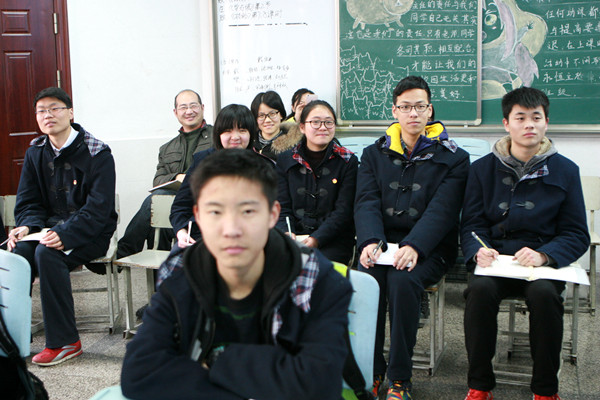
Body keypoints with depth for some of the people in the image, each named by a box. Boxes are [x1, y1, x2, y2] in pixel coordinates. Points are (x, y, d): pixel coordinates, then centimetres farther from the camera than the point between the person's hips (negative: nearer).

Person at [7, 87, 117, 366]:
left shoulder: (97, 153, -10)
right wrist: (27, 227, -14)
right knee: (19, 251, -26)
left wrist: (64, 235, -32)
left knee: (47, 253, -32)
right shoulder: (35, 153, 9)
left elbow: (98, 207, -18)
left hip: (91, 233, -5)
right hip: (52, 225, 5)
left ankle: (64, 341, -23)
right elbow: (28, 202, 9)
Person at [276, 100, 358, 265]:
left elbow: (343, 211, -4)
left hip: (333, 240, -2)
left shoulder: (348, 161, 4)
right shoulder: (285, 160, 10)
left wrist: (316, 239, -19)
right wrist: (286, 233, -16)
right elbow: (282, 207, 6)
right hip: (296, 235, 2)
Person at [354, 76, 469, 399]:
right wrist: (371, 241, -19)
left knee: (403, 280, -32)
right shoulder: (374, 154, 13)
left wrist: (414, 246, -26)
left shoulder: (452, 158, 4)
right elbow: (366, 202, 1)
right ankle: (371, 373, -13)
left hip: (429, 249, -2)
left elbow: (441, 211, -9)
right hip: (382, 243, 2)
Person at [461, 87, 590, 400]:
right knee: (480, 288, -32)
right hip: (495, 258, 1)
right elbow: (471, 224, 6)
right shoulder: (483, 168, 8)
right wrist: (478, 251, -17)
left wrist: (544, 255, -16)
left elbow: (576, 234, 3)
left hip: (544, 262, 0)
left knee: (544, 293, -33)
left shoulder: (565, 170, 6)